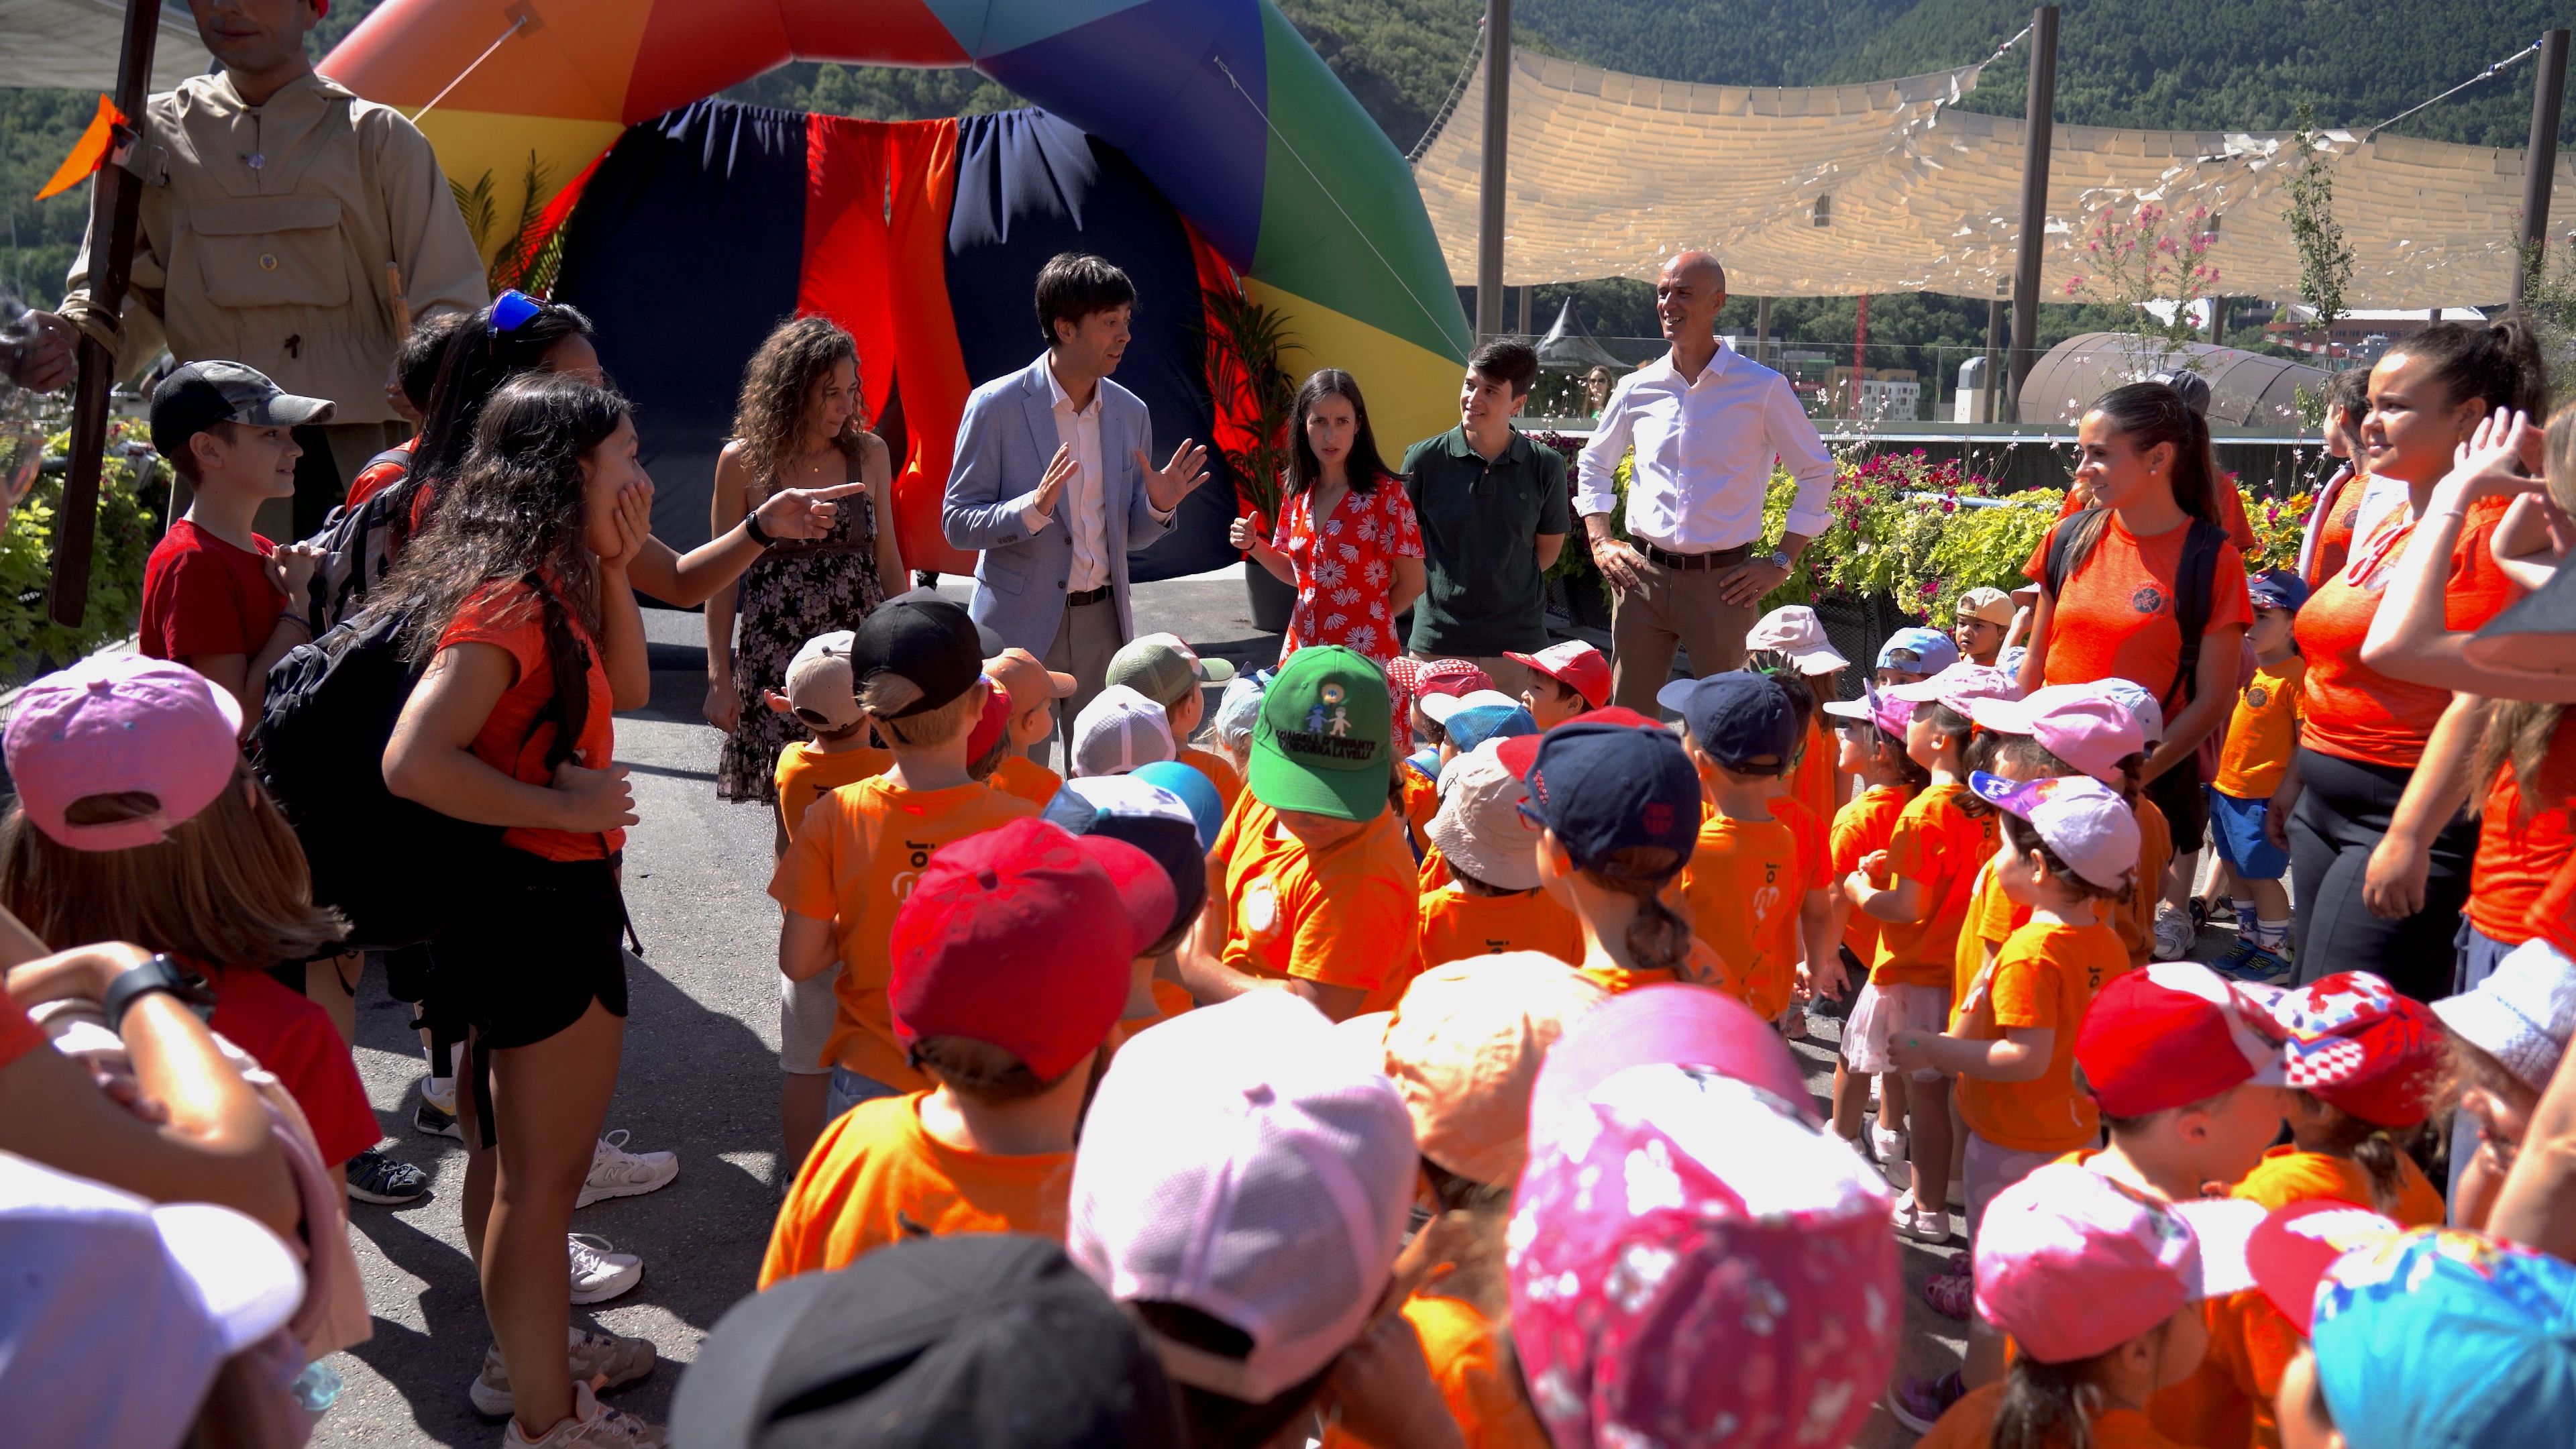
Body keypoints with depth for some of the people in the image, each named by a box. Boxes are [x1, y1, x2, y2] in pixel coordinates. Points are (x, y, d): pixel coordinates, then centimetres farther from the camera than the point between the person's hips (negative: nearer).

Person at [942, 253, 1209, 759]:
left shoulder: (1130, 412, 7)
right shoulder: (996, 406, -8)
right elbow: (957, 524, -8)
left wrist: (1158, 506, -8)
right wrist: (1035, 507, -24)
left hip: (1103, 623, 4)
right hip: (1021, 626, -4)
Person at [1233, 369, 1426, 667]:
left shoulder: (1385, 493, -11)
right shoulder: (1298, 494, 6)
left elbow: (1411, 584, -7)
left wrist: (1368, 619, 3)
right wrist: (1254, 546, 2)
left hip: (1364, 655, -5)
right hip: (1302, 653, 5)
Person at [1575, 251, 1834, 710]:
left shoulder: (1762, 388, -1)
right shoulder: (1638, 389, 7)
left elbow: (1817, 472, 6)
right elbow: (1592, 465, 23)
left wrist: (1781, 561, 0)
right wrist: (1599, 542, 10)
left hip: (1723, 582, -3)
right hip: (1642, 575, 3)